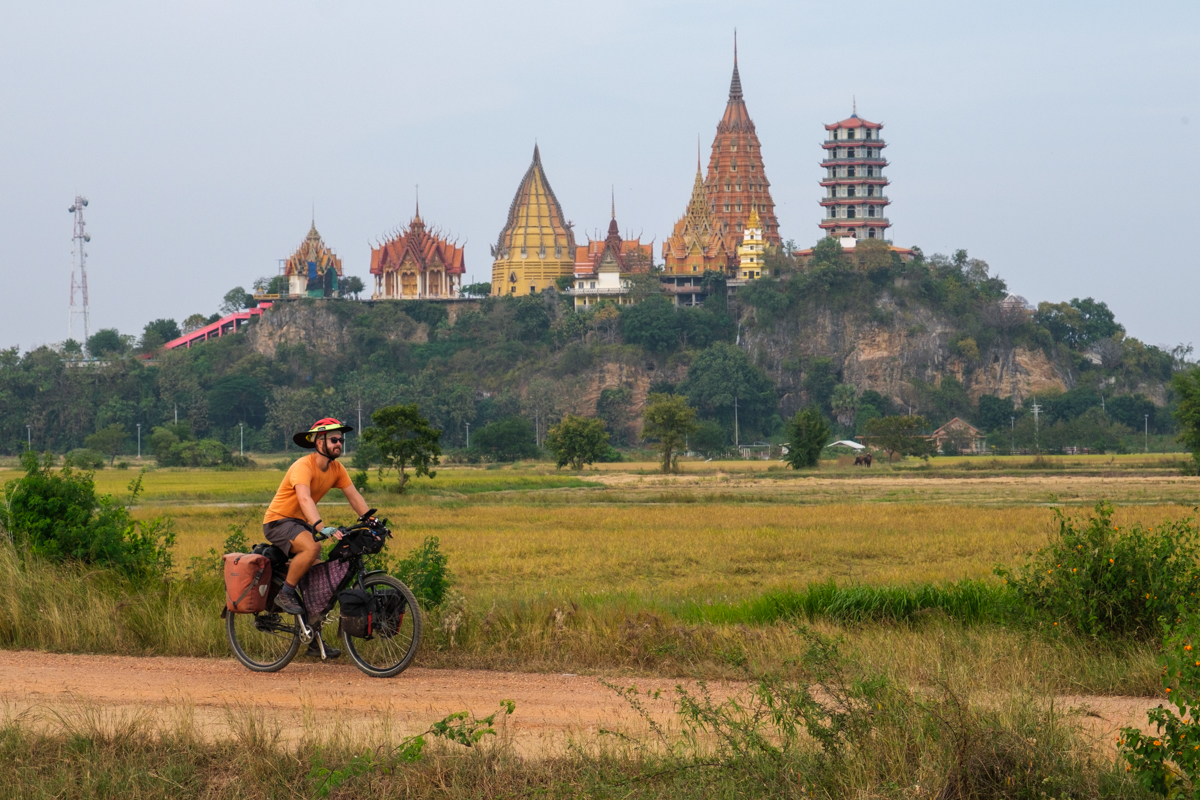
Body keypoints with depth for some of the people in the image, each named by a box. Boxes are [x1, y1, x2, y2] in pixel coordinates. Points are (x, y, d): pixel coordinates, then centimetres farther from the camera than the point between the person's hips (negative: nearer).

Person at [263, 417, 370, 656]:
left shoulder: (337, 469, 0)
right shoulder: (303, 466, -24)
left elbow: (355, 497, -3)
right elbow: (304, 499, -39)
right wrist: (321, 527, -53)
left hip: (301, 524, 8)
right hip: (278, 521, -8)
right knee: (312, 547, -36)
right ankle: (286, 592, -17)